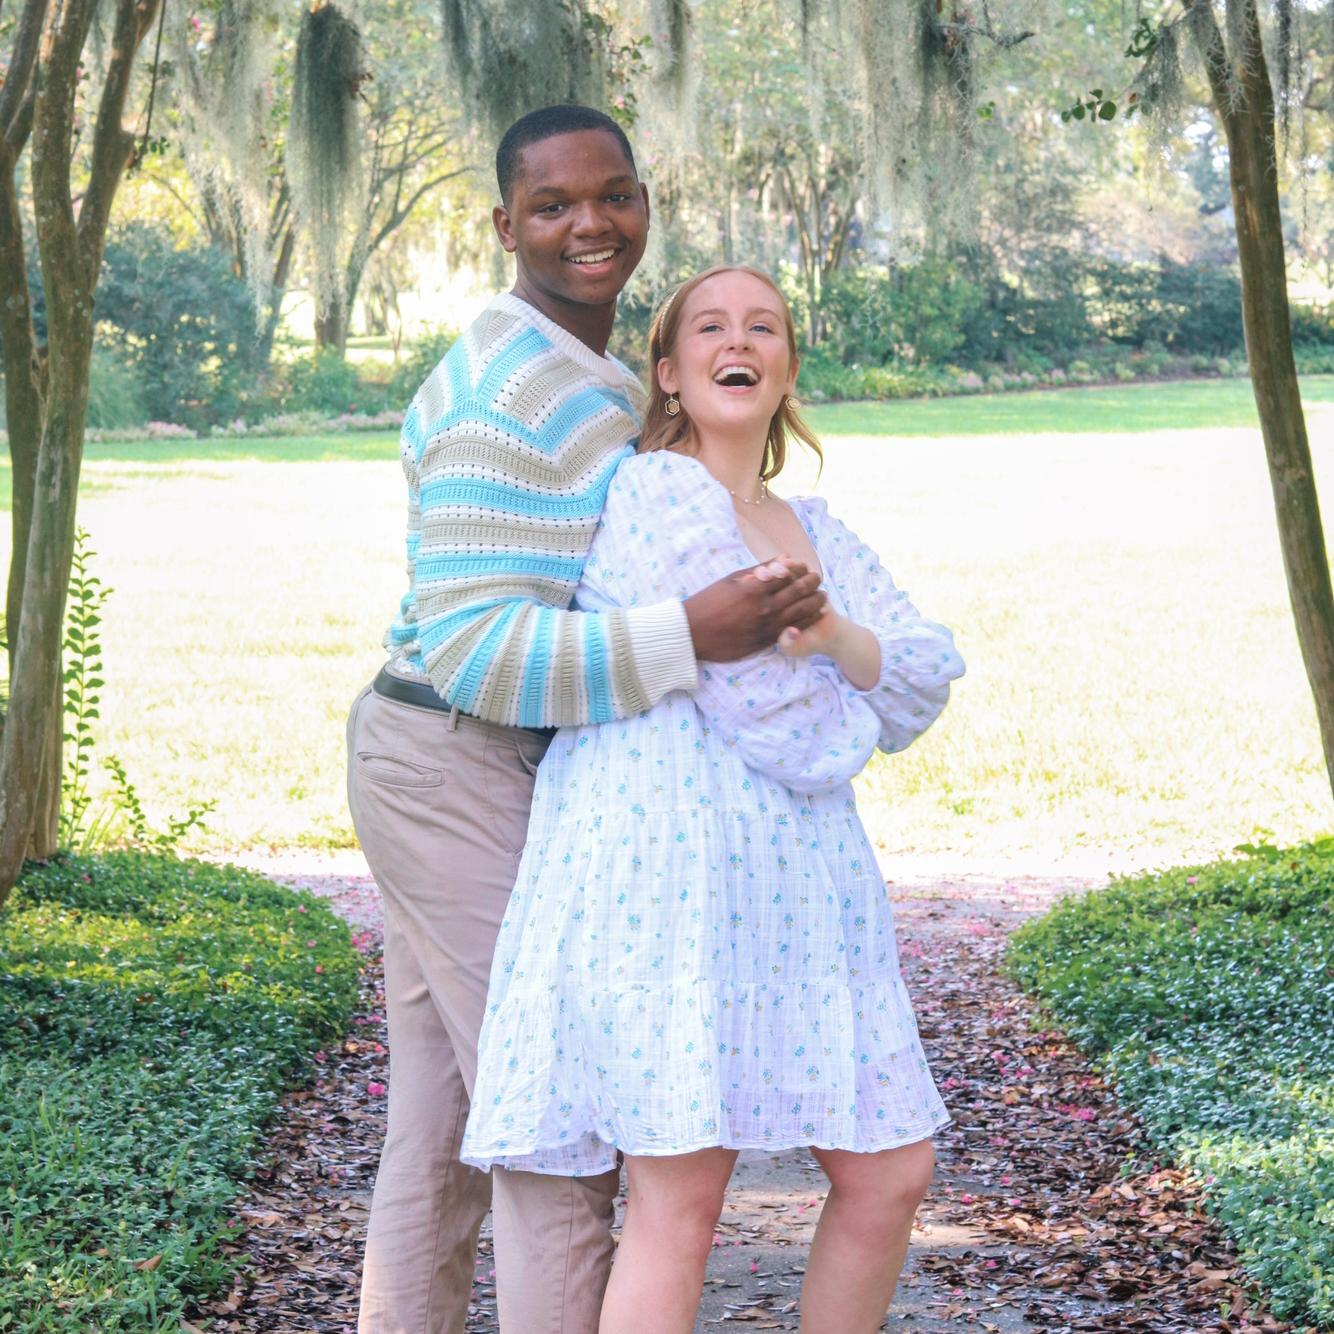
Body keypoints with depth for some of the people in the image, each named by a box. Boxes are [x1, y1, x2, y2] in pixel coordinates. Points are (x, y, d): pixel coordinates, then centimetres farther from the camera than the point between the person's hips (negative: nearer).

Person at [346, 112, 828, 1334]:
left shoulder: (581, 376, 13)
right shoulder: (515, 399, -20)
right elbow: (476, 648, -26)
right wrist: (696, 634, -33)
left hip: (433, 768, 10)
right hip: (470, 781, -10)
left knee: (438, 1140, 13)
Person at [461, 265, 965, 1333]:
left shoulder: (817, 534, 23)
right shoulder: (657, 493, -4)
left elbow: (930, 681, 12)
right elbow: (766, 709, -9)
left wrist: (831, 632, -6)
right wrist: (848, 722, 10)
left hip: (795, 876, 9)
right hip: (666, 852, -9)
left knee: (891, 1171, 6)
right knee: (681, 1195, -14)